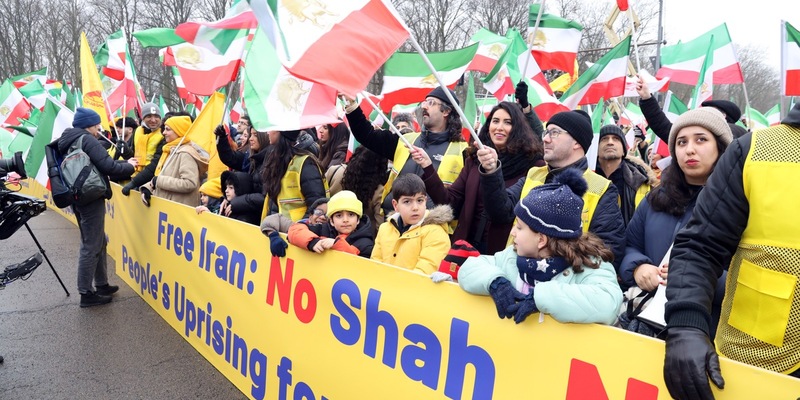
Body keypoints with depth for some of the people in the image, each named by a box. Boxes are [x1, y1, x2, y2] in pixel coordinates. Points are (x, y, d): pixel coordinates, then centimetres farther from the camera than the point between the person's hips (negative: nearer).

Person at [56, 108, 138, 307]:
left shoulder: (68, 141, 16)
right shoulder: (87, 140, -14)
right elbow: (107, 166, -19)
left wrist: (125, 162, 12)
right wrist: (129, 167, -2)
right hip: (91, 199, -10)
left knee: (98, 243, 18)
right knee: (91, 247, -2)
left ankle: (101, 284, 27)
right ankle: (86, 294, 5)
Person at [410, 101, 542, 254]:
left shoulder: (531, 163, -10)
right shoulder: (474, 159, 4)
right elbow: (450, 200, 1)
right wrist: (427, 166, -10)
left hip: (504, 251, -4)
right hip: (469, 245, 4)